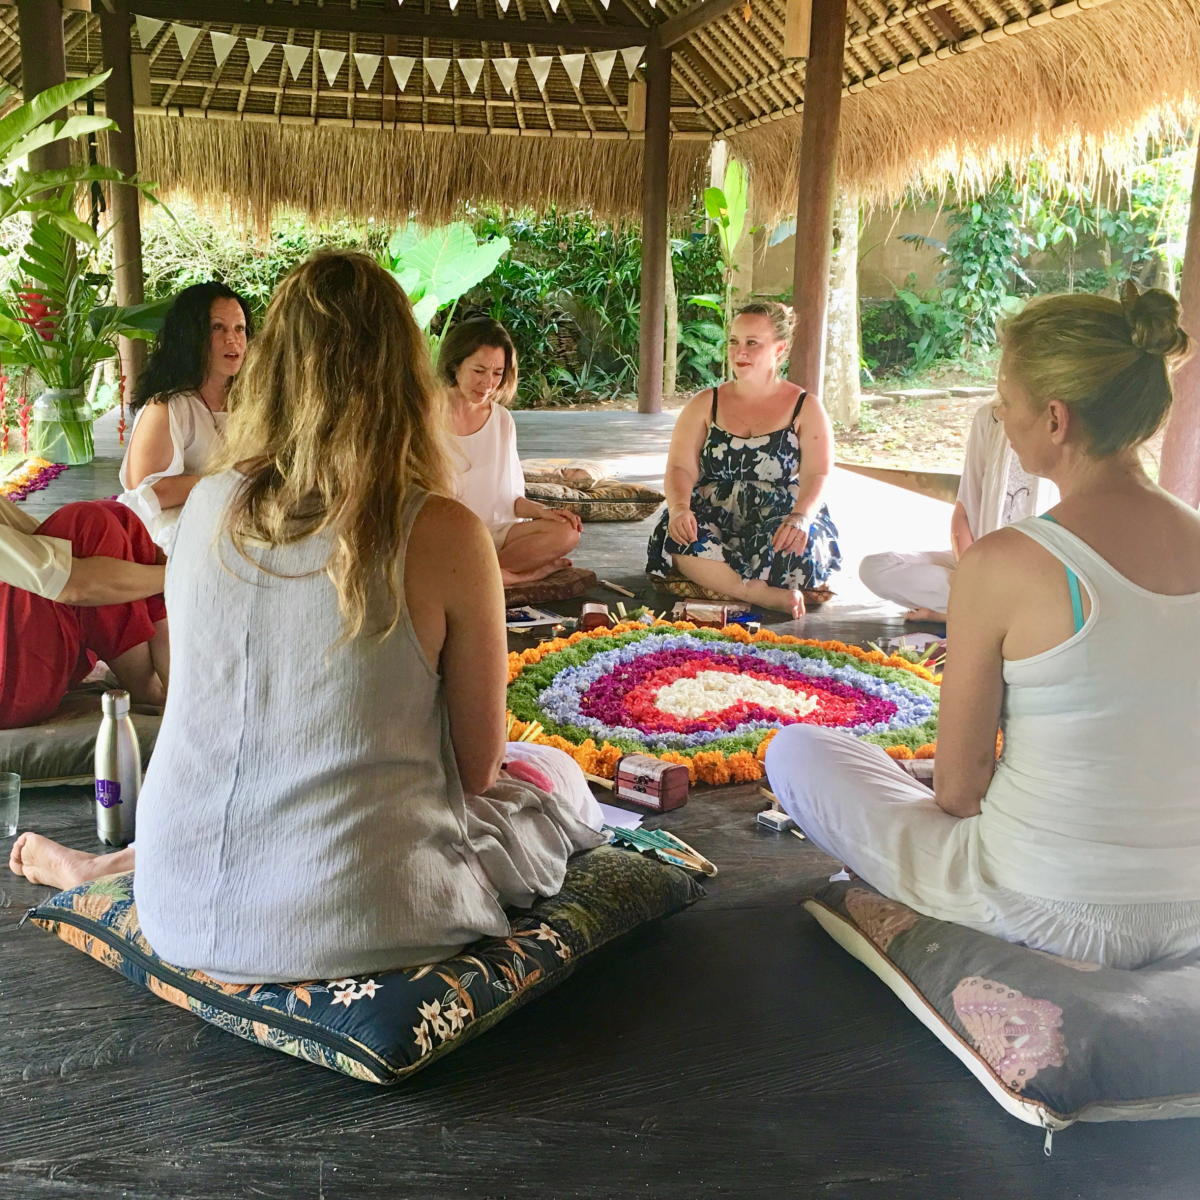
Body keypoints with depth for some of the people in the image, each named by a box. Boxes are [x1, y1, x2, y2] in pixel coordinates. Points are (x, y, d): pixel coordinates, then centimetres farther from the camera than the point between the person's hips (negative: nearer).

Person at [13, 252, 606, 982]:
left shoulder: (208, 503, -1)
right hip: (347, 925, -6)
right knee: (557, 777, 17)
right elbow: (478, 767, -5)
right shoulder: (443, 533, -15)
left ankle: (119, 864, 27)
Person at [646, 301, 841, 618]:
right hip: (714, 518, 2)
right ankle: (769, 595, -33)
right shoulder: (704, 404, 13)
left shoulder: (805, 408, 8)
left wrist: (800, 517, -28)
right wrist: (679, 508, -21)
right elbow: (680, 468, 2)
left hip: (779, 523, -1)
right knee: (677, 539, -34)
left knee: (795, 544, -37)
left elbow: (817, 475, -5)